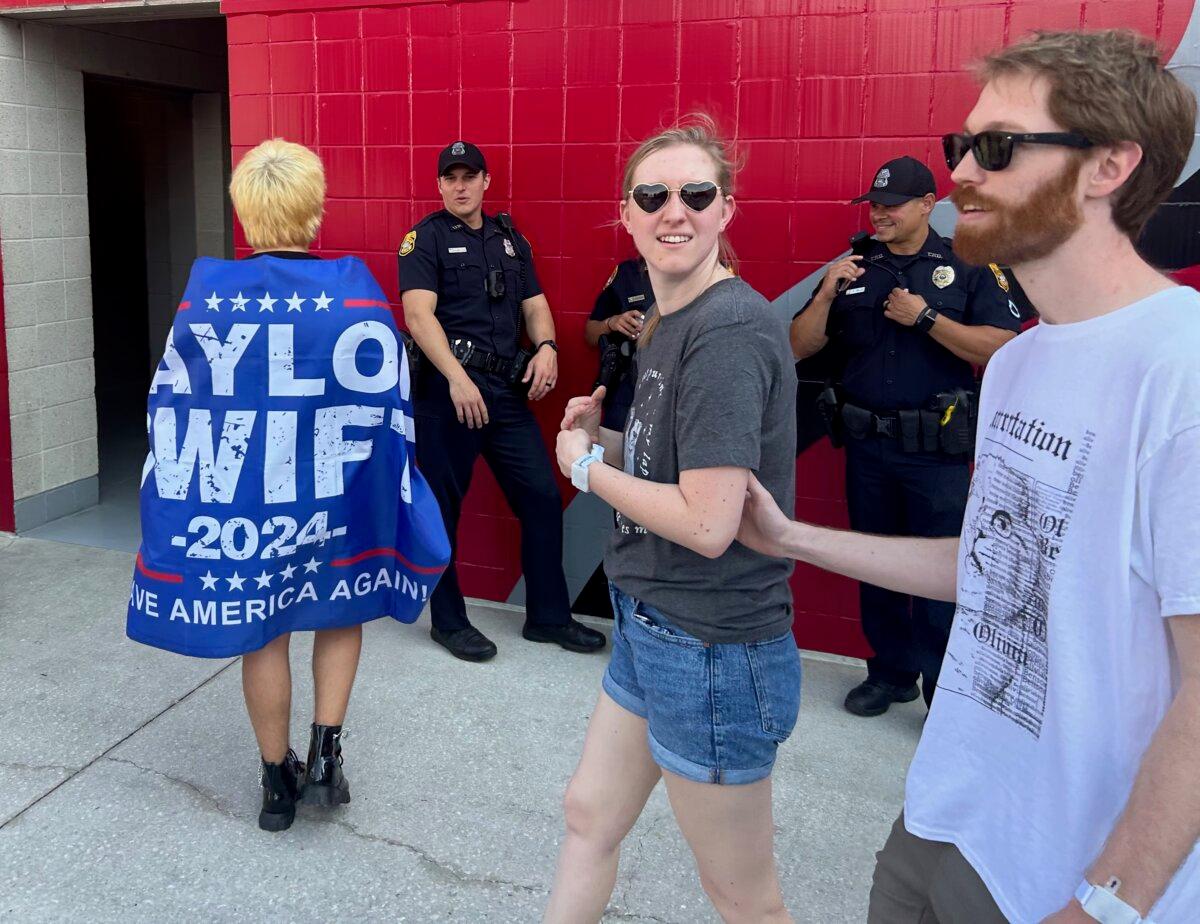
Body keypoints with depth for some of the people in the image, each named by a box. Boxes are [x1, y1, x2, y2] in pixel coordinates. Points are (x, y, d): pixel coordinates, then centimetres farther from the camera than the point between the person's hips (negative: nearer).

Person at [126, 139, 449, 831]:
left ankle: (279, 781, 26)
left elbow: (174, 408, -1)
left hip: (235, 492, 1)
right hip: (333, 492, -1)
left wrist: (179, 498, 12)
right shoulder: (354, 293, -13)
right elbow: (388, 405, -8)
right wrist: (387, 490, 6)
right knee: (342, 613, 22)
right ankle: (326, 753, 13)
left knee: (261, 633, 14)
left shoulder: (208, 295, -8)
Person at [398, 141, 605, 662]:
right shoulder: (426, 238, -2)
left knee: (542, 496, 5)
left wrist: (546, 346, -8)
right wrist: (458, 378, -25)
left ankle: (547, 616, 18)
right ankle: (448, 621, 20)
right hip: (446, 387, -5)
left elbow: (534, 305, 15)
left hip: (507, 388, 6)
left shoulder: (509, 239, 16)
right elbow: (418, 313, -14)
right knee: (442, 506, 3)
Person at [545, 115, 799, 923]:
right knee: (589, 816, 23)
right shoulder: (670, 321, 8)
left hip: (711, 649, -9)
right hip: (653, 628, 9)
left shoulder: (729, 329, -22)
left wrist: (586, 467, -12)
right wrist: (606, 438, 0)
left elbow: (708, 523, -26)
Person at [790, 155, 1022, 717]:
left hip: (935, 449, -4)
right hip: (866, 444, 4)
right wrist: (826, 295, -10)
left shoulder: (967, 267, 0)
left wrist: (926, 318, -16)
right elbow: (799, 348, 6)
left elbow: (1003, 350, -11)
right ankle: (891, 673, 29)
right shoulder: (854, 268, 8)